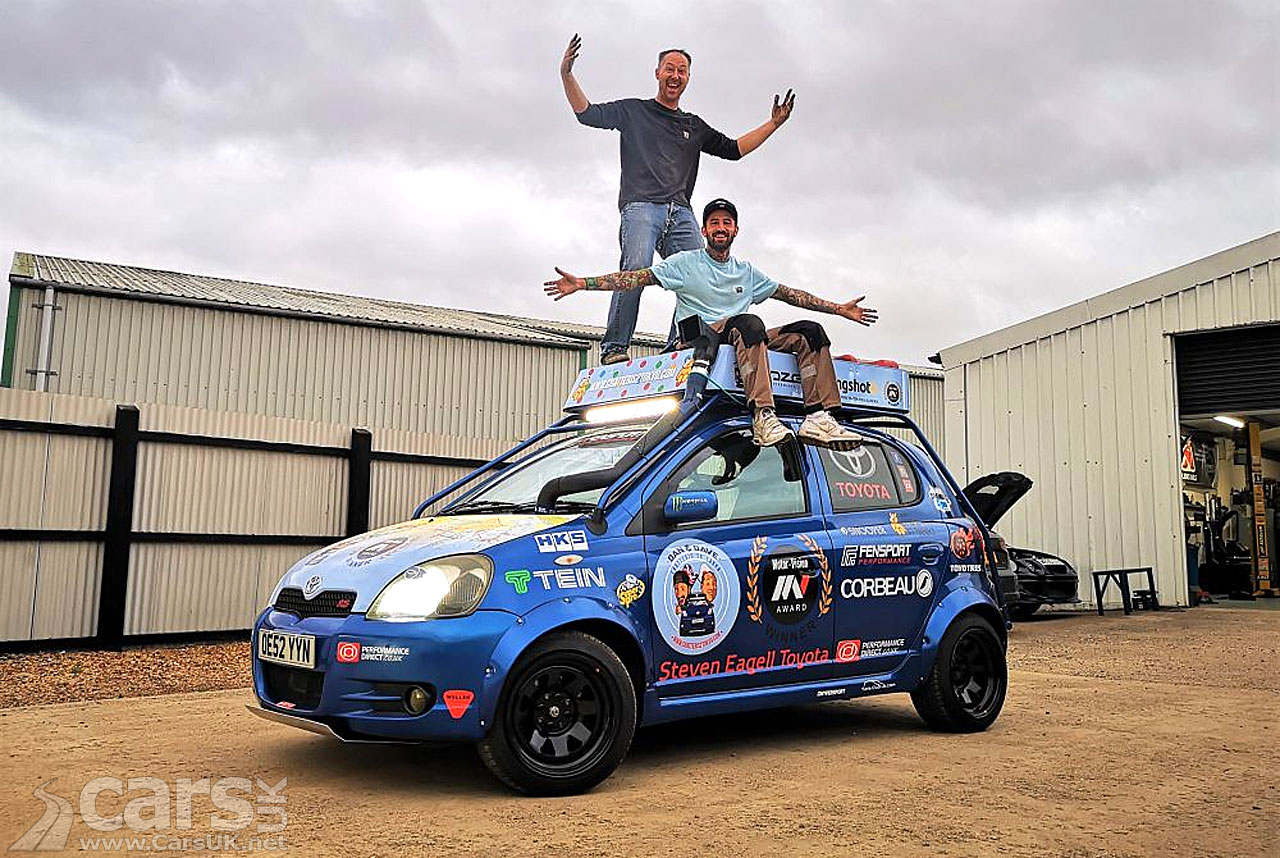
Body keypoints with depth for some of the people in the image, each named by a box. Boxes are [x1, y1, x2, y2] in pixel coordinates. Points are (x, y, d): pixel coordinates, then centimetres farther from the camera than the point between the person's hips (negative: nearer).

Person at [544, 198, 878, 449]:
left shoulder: (747, 272, 24)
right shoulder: (685, 262, 9)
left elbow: (789, 293, 26)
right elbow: (638, 278, 0)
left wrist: (839, 309, 24)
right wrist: (583, 283, -11)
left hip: (745, 341, 5)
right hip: (701, 335, -5)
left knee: (810, 332, -12)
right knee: (749, 323, -36)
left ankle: (818, 418, -27)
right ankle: (763, 416, -49)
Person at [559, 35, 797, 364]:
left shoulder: (695, 126, 31)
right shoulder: (633, 111, 21)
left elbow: (734, 149, 33)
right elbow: (587, 113, 12)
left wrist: (774, 123, 28)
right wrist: (566, 74, -2)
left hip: (680, 213, 4)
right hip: (641, 206, -4)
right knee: (636, 269, -28)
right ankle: (614, 347, -25)